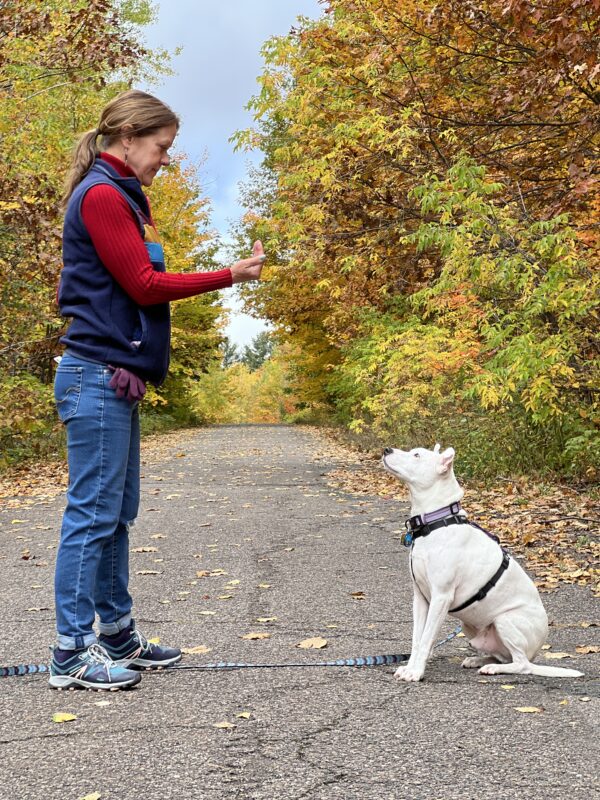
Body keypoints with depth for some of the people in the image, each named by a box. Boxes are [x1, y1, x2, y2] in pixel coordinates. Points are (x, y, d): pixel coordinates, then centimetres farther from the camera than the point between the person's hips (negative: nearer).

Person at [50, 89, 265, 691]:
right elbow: (143, 285, -14)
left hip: (115, 379, 10)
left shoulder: (119, 198, 20)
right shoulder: (101, 195, -10)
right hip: (97, 375, -10)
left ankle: (116, 634, 21)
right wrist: (229, 276, -10)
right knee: (93, 512, -7)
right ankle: (71, 653, 0)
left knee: (116, 513, 13)